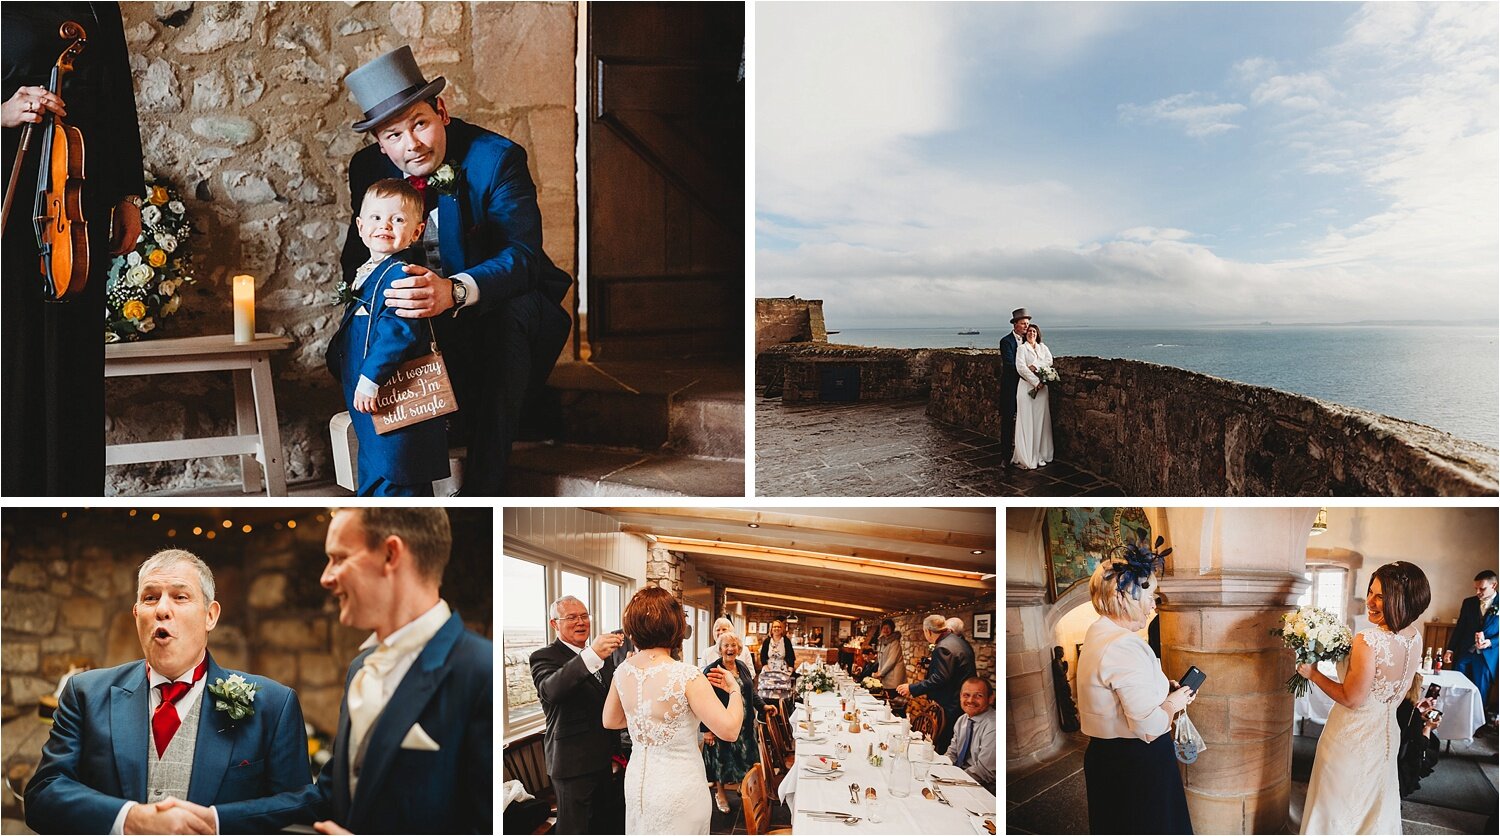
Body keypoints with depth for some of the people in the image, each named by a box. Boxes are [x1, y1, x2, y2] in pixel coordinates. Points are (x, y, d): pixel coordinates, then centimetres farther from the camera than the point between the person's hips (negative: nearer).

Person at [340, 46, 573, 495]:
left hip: (500, 310, -3)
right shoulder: (369, 167, -2)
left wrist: (455, 290, -49)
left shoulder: (497, 158, -17)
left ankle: (484, 489, -35)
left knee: (514, 312, -37)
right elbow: (359, 255, 4)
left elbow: (523, 256, -28)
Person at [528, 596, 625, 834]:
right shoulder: (544, 658, -10)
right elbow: (551, 690, -32)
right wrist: (592, 655, -46)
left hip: (609, 758, 6)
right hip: (575, 762, -6)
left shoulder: (603, 653, 12)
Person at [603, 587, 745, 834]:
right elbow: (729, 730, -21)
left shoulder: (623, 672, -4)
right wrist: (734, 689, -5)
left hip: (636, 782, 6)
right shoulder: (686, 676, -23)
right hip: (678, 788, -6)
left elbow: (610, 721, 13)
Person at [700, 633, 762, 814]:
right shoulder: (711, 670, -13)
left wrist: (763, 706, 4)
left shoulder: (743, 667, 6)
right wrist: (706, 729, -17)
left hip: (744, 724, 5)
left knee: (744, 757, 9)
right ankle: (720, 794, 23)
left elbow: (751, 693, 19)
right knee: (721, 759, 6)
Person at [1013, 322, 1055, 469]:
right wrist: (1036, 381, -16)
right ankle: (1027, 458, -4)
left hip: (1042, 387, 4)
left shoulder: (1043, 347, 16)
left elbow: (1049, 360, 1)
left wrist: (1036, 366, -15)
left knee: (1040, 421, 3)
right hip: (1027, 386, -4)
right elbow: (1021, 367, -11)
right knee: (1026, 422, -5)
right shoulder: (1022, 348, 2)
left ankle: (1040, 455, 8)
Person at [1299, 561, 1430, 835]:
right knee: (1374, 805, 24)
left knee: (1338, 808, 12)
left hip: (1352, 739, -7)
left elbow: (1351, 699, -23)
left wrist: (1313, 673, -13)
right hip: (1387, 737, 7)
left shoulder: (1368, 641, -31)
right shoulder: (1415, 638, -6)